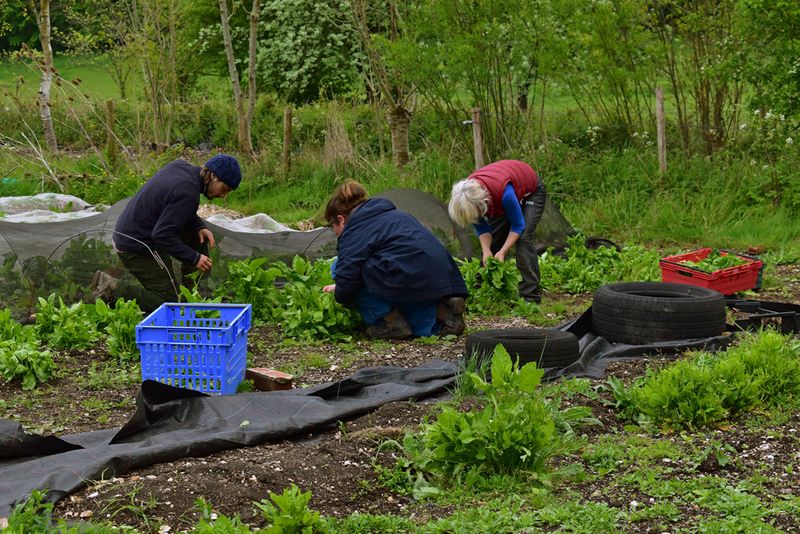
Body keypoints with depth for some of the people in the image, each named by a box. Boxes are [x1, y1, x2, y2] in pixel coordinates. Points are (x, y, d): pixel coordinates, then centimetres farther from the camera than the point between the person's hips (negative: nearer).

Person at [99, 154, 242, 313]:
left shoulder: (180, 166, 1)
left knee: (198, 235, 13)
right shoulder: (188, 193, -27)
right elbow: (161, 234, -27)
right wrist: (194, 258, -20)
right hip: (137, 248, -10)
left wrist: (199, 226, 1)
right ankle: (113, 288, -7)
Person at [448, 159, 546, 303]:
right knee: (492, 242, -2)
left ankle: (530, 296, -22)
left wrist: (503, 252, -33)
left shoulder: (503, 191, -45)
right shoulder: (467, 192, -27)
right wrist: (486, 251, -27)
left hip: (532, 192, -6)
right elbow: (482, 227, -13)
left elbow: (518, 226, -29)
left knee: (523, 239, -22)